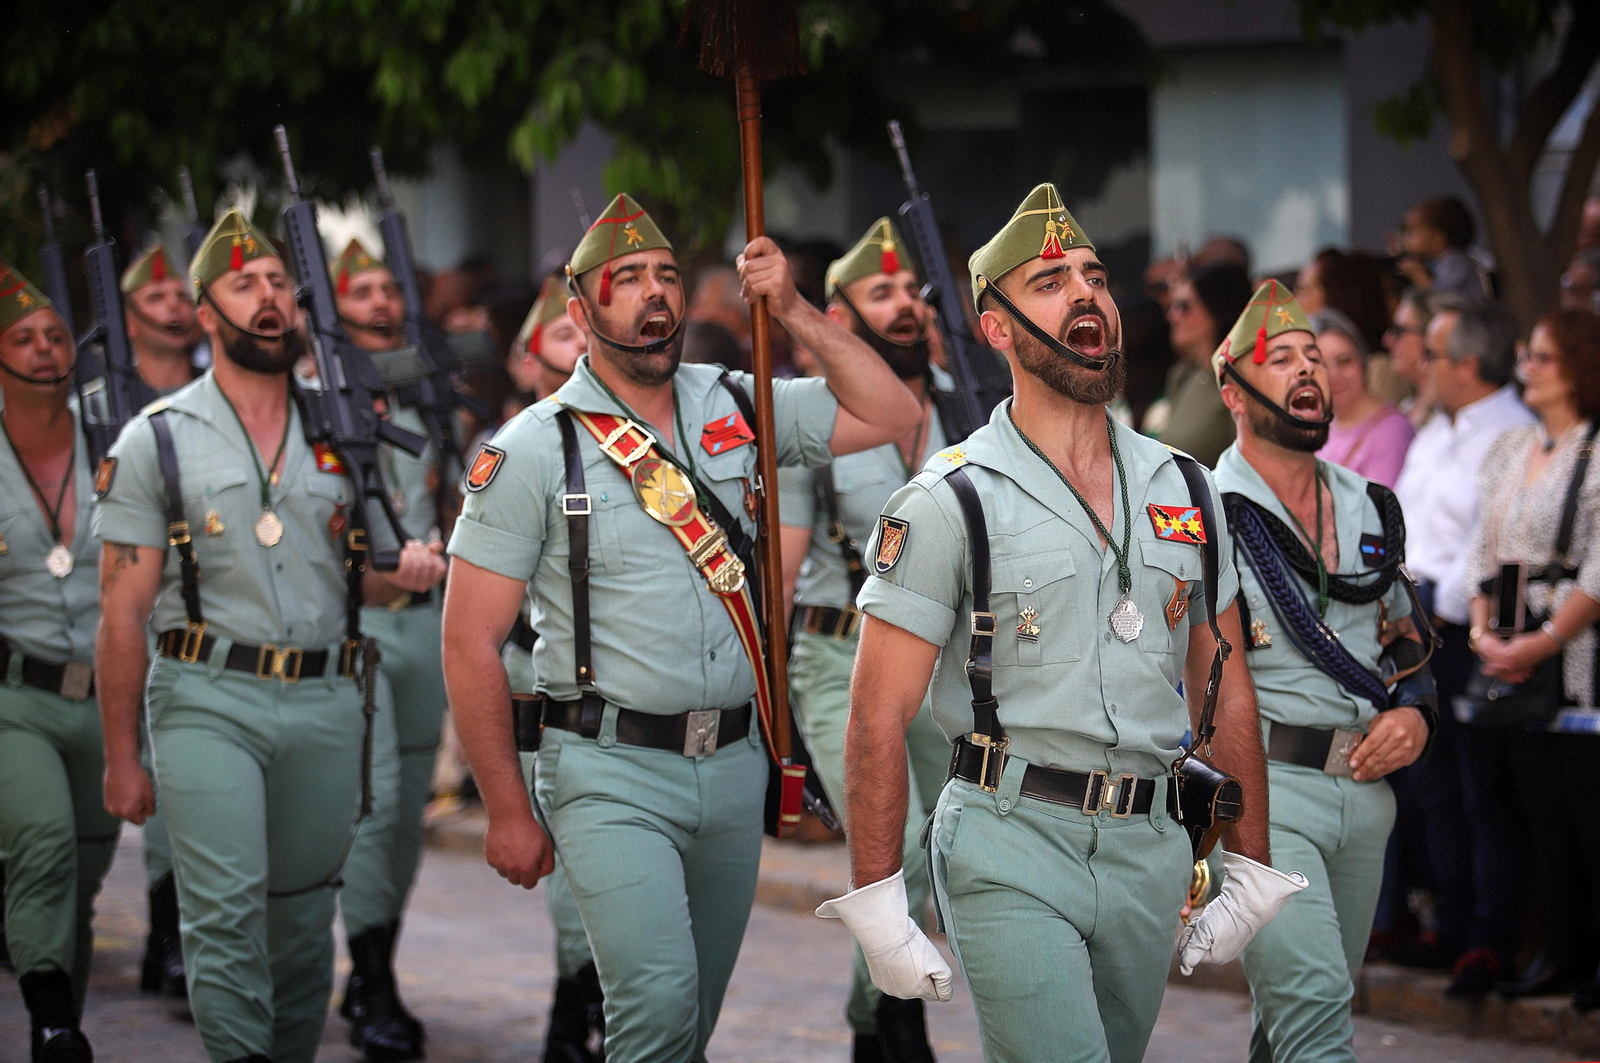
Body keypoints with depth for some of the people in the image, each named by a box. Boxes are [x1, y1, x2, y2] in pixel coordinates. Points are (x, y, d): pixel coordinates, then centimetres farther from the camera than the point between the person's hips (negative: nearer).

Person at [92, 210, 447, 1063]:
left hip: (325, 705, 4)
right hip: (209, 703, -4)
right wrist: (121, 758, -3)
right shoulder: (157, 441, 1)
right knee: (226, 914, -17)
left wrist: (402, 572, -3)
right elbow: (123, 611, 0)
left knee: (303, 923, 8)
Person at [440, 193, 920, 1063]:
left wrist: (796, 313, -3)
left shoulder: (733, 407, 8)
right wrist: (508, 811, -8)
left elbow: (891, 416, 7)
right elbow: (471, 642, -6)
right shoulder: (532, 452, -5)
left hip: (733, 764, 5)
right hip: (610, 774, -5)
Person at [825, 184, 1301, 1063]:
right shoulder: (952, 503, -4)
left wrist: (1252, 872, 14)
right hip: (1010, 848, -5)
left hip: (1147, 852, 5)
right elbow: (879, 718, -7)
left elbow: (1226, 692, 18)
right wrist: (876, 906, -13)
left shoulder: (1183, 490, 12)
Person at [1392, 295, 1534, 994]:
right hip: (1421, 623, 9)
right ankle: (1451, 928, 21)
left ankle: (1491, 940, 0)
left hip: (1469, 627, -9)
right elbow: (1404, 522, 23)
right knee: (1439, 789, 13)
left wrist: (1440, 603, -14)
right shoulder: (1433, 434, 17)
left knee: (1484, 793, -5)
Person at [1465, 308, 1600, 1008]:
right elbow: (1484, 551, 16)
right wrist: (1484, 633, 2)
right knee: (1540, 807, 8)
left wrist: (1542, 643, -16)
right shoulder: (1509, 451, 15)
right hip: (1515, 656, 7)